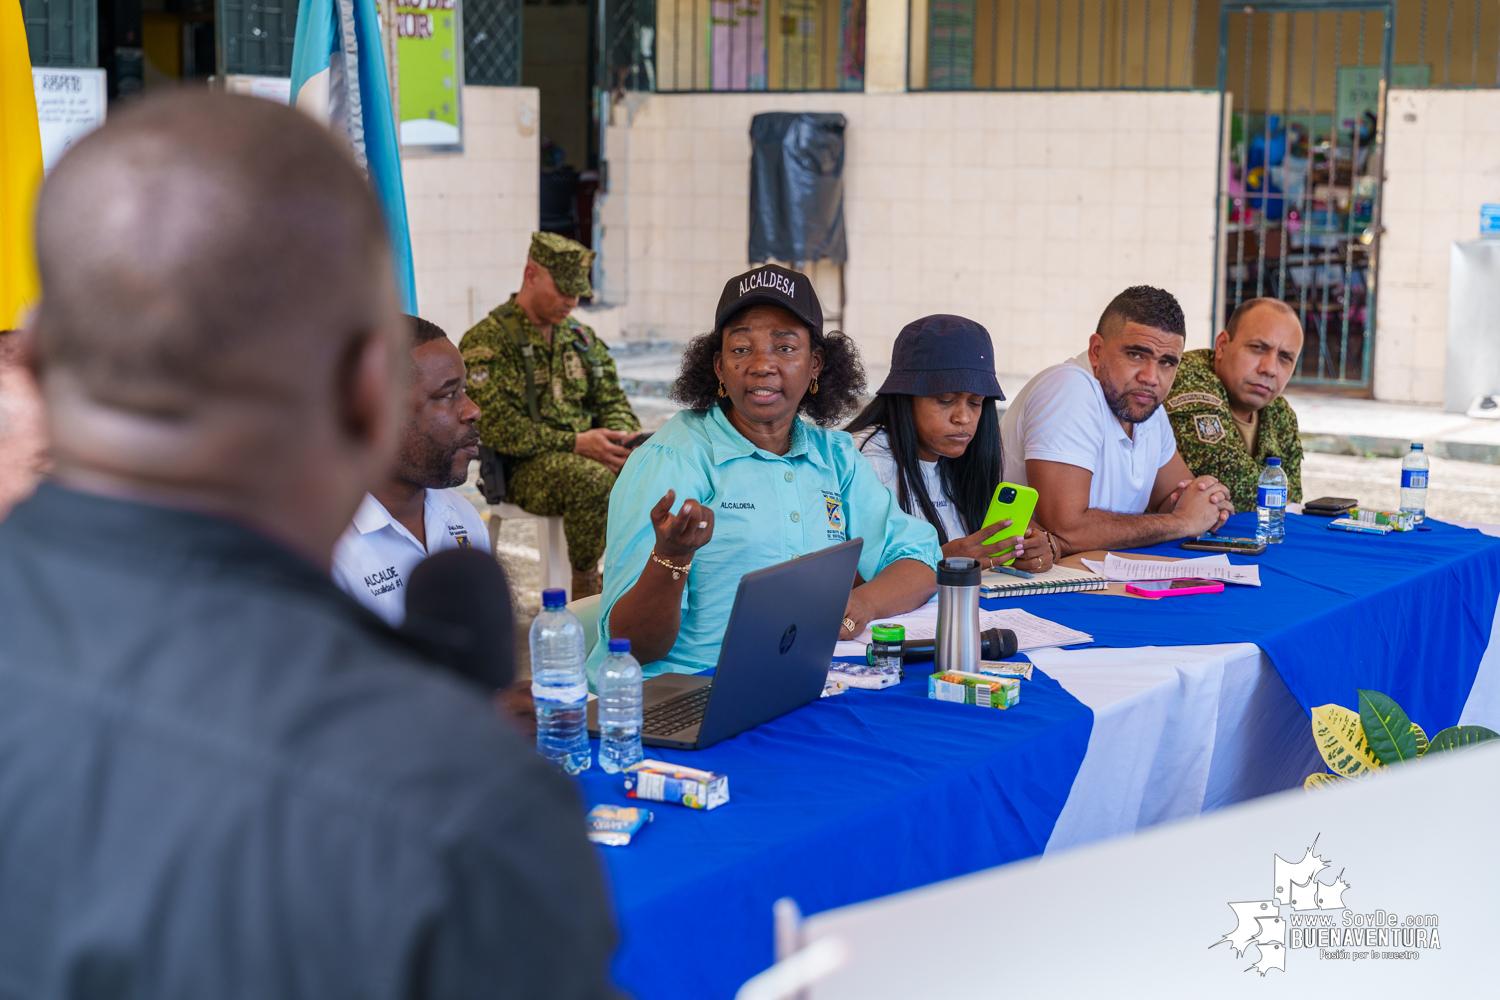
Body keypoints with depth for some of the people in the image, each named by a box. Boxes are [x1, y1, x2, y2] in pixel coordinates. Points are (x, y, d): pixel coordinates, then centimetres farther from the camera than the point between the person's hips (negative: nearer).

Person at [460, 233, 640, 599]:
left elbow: (612, 400, 18)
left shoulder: (581, 337, 16)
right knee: (592, 478, -36)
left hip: (584, 455, 6)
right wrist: (575, 443, -21)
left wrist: (623, 437, -7)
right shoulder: (487, 341, -7)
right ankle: (585, 588, -20)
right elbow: (498, 428, -16)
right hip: (522, 470, -6)